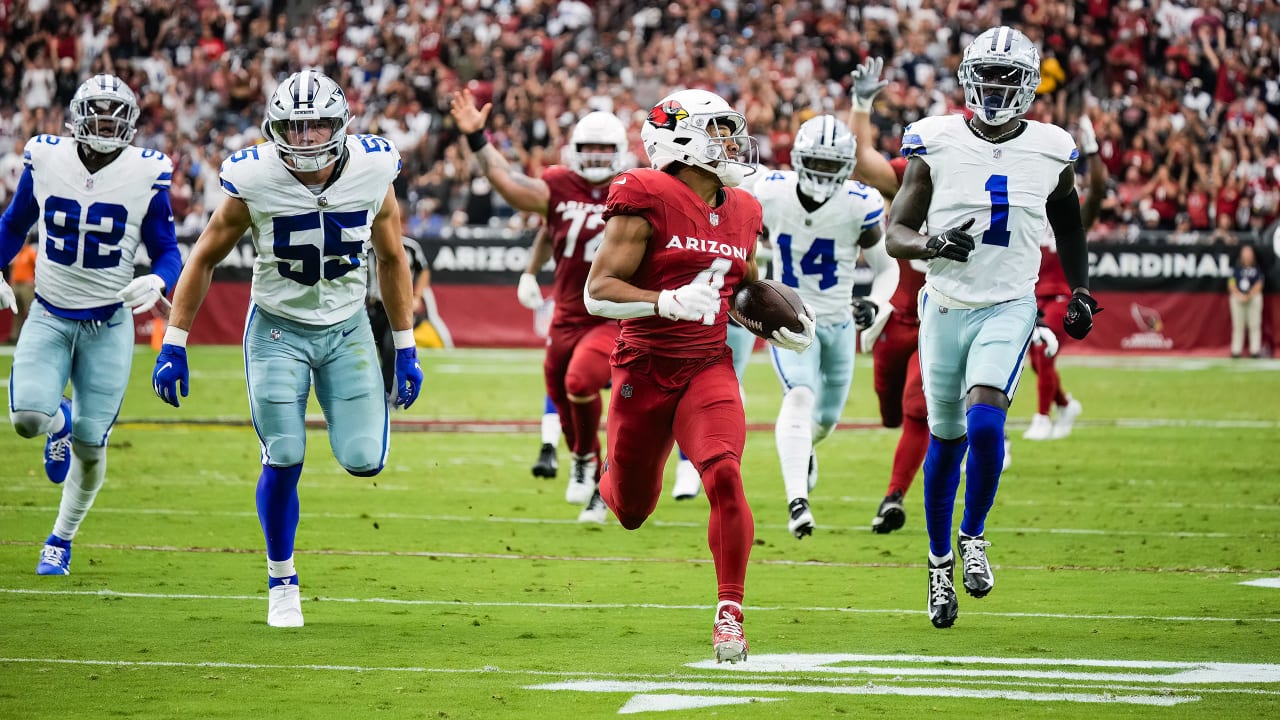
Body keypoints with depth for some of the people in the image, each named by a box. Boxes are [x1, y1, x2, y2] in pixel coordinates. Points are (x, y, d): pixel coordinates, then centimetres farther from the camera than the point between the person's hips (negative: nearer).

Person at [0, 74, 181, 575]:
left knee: (89, 444, -1)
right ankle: (59, 422, 19)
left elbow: (168, 253, -1)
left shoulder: (146, 176, -9)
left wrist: (157, 281, -23)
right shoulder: (45, 161, -5)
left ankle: (62, 539, 25)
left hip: (108, 325, -1)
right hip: (49, 317, 1)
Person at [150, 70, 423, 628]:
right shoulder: (254, 182, -19)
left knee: (364, 460, -9)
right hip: (278, 329, -2)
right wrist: (173, 345, -7)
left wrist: (406, 351, 6)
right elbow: (204, 259, -5)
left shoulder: (372, 172, -13)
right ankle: (281, 582, 14)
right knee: (284, 460, -8)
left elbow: (392, 259, 3)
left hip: (347, 328, 2)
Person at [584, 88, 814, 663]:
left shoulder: (741, 213, 8)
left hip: (707, 368, 3)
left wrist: (776, 328, 5)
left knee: (724, 475, -24)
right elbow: (598, 293, -16)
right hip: (644, 371, -3)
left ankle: (730, 611, -18)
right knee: (632, 513, 11)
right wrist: (669, 302, -30)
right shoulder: (648, 202, -12)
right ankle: (611, 482, 50)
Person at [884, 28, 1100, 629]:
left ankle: (974, 537, 1)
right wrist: (933, 245, -26)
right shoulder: (935, 145, -7)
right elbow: (896, 233, -6)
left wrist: (1080, 291, 10)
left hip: (1009, 308, 0)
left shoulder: (1051, 151, -2)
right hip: (947, 305, 0)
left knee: (985, 421, -22)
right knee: (946, 440, 10)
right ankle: (940, 563, 27)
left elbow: (1067, 225, 18)